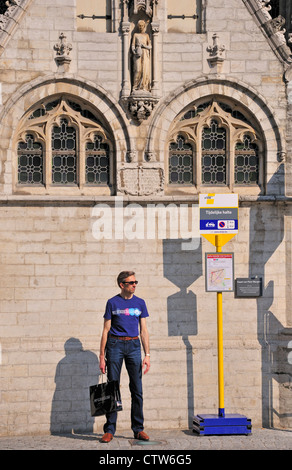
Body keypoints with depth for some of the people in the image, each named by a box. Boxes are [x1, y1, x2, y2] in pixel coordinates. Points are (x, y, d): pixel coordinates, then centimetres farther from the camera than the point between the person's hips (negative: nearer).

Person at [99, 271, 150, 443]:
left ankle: (138, 429, 10)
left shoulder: (140, 303, 9)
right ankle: (110, 430, 5)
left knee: (137, 390, 2)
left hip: (134, 345, 2)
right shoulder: (112, 303, 2)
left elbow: (144, 330, 9)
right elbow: (106, 330, 2)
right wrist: (102, 356, -2)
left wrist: (147, 355, 1)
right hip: (115, 345, -2)